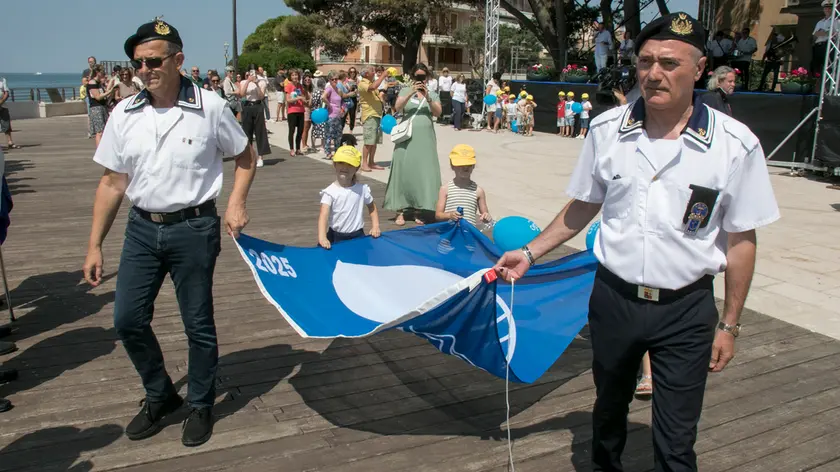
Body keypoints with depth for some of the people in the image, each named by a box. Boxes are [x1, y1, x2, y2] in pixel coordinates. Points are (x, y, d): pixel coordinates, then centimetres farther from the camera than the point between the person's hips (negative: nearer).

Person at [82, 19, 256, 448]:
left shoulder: (209, 107, -8)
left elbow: (244, 157, 6)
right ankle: (160, 396, 31)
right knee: (128, 320, 6)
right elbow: (112, 182, 6)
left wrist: (236, 203, -11)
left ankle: (200, 406, 28)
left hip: (194, 228, -4)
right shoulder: (124, 114, 1)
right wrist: (94, 246, 5)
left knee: (198, 324, 5)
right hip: (142, 227, 4)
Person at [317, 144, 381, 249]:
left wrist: (375, 227, 1)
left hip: (357, 236, 2)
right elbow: (324, 215, -22)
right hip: (336, 237, -2)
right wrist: (322, 237, -36)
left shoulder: (362, 189, -2)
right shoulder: (330, 192, -11)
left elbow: (372, 207, 15)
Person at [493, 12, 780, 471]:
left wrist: (729, 326, -1)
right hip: (613, 297, 3)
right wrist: (529, 253, 5)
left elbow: (740, 241, -5)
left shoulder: (734, 144, -13)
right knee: (609, 407, 24)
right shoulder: (605, 129, -6)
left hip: (686, 310, -2)